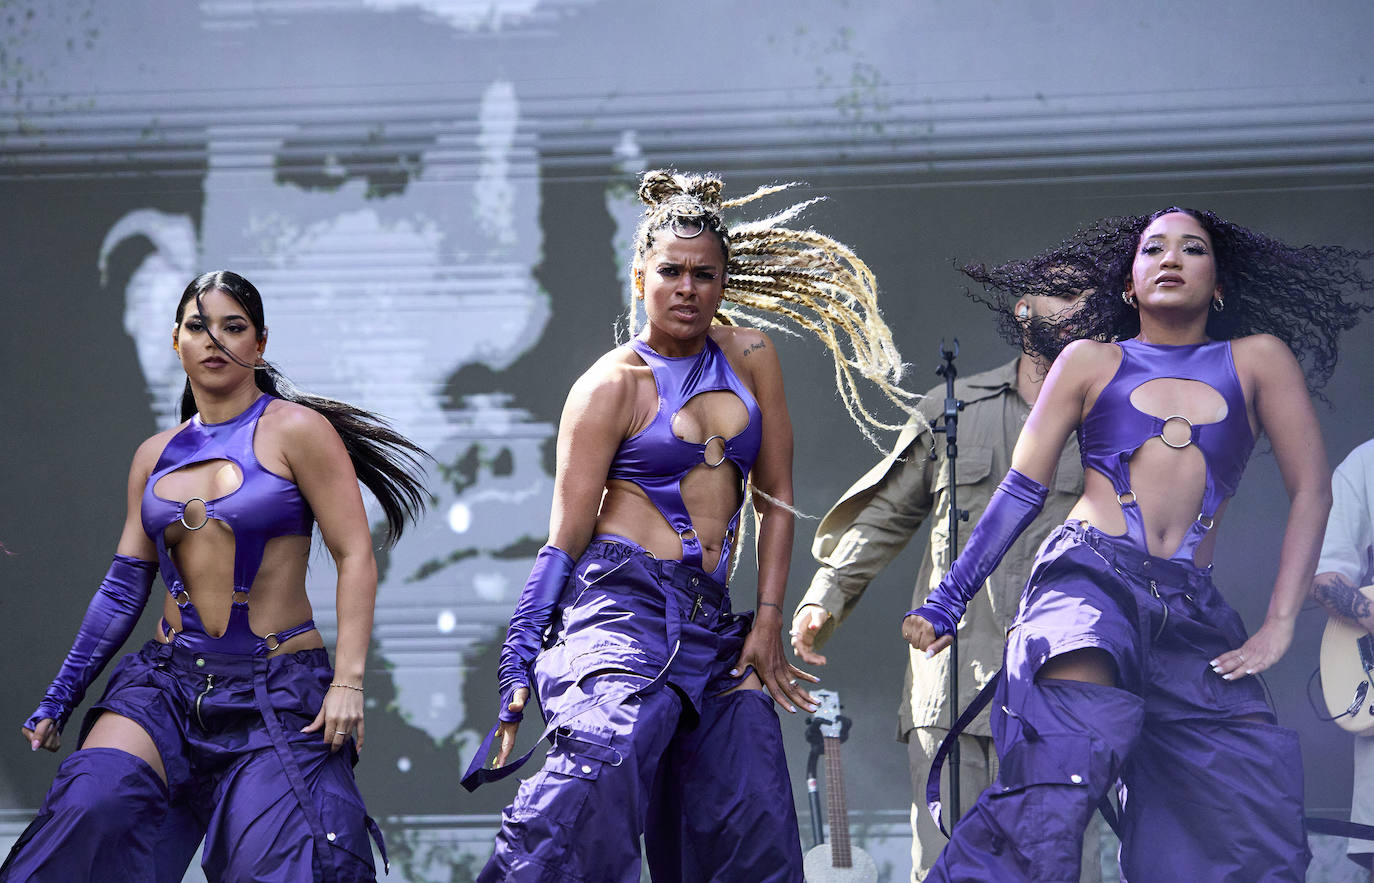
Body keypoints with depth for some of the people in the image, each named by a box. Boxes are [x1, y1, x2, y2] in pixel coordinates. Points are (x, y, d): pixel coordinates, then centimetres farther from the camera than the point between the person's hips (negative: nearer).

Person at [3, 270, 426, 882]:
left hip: (278, 693, -4)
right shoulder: (156, 455, 13)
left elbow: (355, 559, -7)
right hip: (168, 681, 4)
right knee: (92, 805, -21)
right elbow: (124, 586, 16)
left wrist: (348, 682, -17)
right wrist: (57, 700, 14)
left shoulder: (296, 431, -2)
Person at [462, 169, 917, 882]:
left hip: (710, 621, 5)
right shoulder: (613, 386, 0)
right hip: (621, 603, -5)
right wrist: (518, 665, -8)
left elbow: (775, 499, 16)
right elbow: (565, 536, -2)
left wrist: (768, 622, 8)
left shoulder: (749, 357, 13)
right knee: (604, 761, -30)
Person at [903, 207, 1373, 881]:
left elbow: (1311, 491, 11)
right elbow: (1022, 489, 15)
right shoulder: (1092, 361, 16)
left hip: (1193, 612, 2)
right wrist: (947, 599, 8)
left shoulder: (1258, 359, 17)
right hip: (1090, 577, -2)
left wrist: (1279, 623, 0)